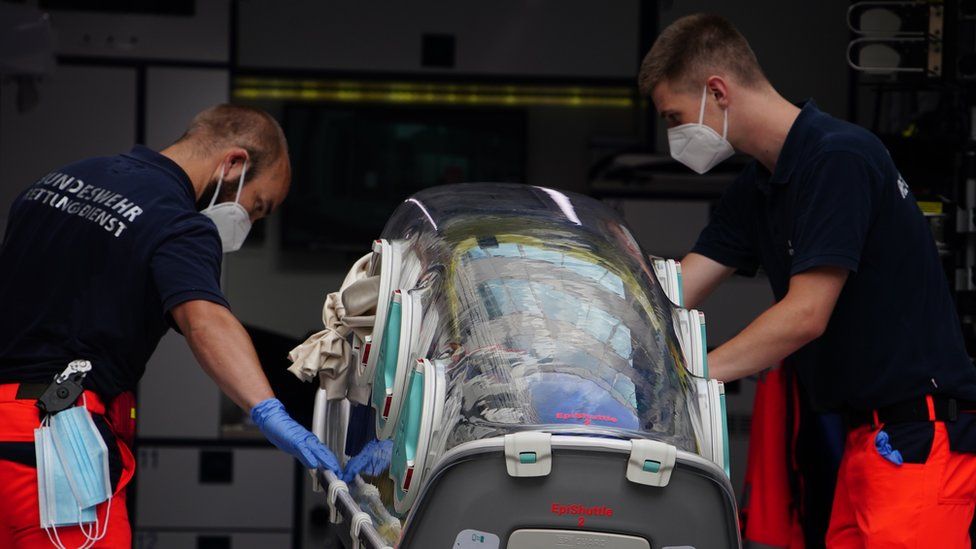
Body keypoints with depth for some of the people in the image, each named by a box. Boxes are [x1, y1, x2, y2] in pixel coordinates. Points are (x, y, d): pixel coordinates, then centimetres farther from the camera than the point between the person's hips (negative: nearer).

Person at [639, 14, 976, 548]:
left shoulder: (839, 158, -16)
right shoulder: (755, 188, 14)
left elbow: (805, 314, -19)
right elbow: (673, 296, 12)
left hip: (921, 431, -10)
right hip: (870, 430, 10)